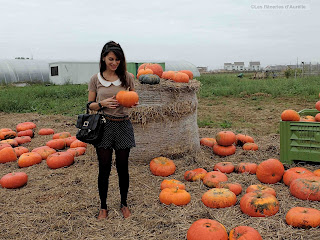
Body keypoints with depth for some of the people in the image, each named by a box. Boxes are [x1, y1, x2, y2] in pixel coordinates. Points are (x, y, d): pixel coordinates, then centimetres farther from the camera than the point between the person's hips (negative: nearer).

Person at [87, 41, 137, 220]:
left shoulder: (127, 77, 2)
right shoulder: (96, 79, 1)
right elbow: (90, 105, 4)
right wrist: (103, 104, -16)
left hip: (123, 126, 1)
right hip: (104, 125, 0)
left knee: (123, 167, 9)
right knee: (104, 168, 5)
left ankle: (124, 204, 29)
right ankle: (103, 207, 23)